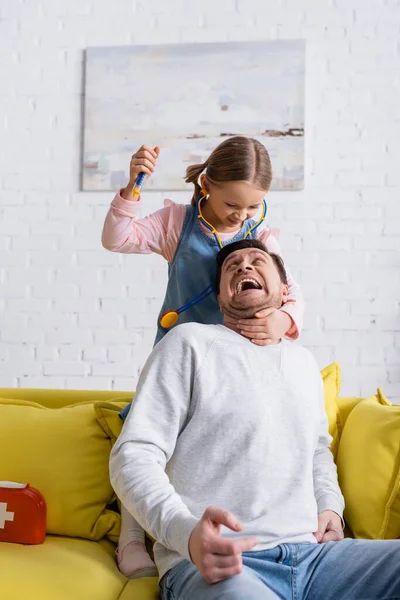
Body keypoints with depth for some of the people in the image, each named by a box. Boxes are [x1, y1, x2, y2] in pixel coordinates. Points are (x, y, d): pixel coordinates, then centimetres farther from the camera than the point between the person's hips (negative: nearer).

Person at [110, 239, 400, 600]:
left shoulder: (304, 361, 21)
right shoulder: (190, 342, 1)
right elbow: (134, 455, -6)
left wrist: (331, 506, 14)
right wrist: (186, 533, -23)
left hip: (311, 553, 6)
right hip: (212, 563, -5)